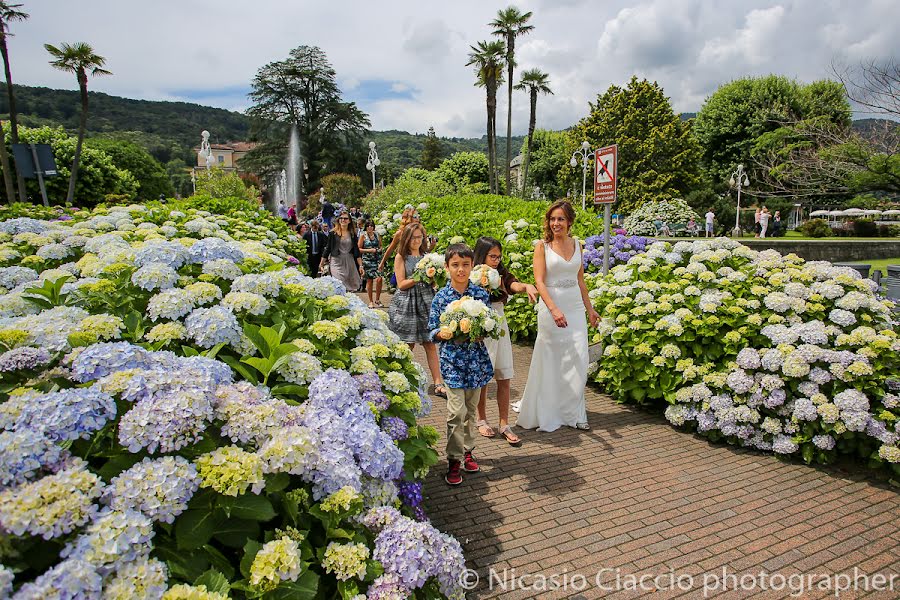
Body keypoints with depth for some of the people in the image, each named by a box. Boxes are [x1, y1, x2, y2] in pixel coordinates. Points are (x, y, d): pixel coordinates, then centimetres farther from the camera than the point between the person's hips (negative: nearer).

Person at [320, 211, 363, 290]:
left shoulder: (353, 234, 8)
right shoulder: (333, 233, 2)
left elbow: (356, 251, 10)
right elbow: (327, 249, 5)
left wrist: (360, 266, 5)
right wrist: (322, 264, 3)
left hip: (350, 263, 3)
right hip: (337, 262, -3)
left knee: (350, 288, 0)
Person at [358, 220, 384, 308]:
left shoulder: (377, 235, 10)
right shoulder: (363, 236, 2)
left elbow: (380, 245, 22)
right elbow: (358, 249, -2)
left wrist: (379, 249, -1)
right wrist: (369, 250, -13)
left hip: (377, 259, 2)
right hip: (367, 260, -2)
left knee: (379, 279, -12)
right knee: (369, 280, 3)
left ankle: (377, 299, 6)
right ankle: (371, 301, 14)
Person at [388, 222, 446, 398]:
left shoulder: (426, 256, 13)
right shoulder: (401, 257, 1)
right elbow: (401, 284, -7)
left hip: (426, 300, 3)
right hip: (406, 303, -3)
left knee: (430, 343, -1)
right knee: (408, 344, 3)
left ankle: (437, 383, -1)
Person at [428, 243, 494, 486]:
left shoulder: (481, 294, 0)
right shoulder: (441, 297, -5)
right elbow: (432, 330, 0)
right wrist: (442, 333, -21)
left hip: (476, 360, 3)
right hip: (452, 360, -2)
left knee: (471, 410, 14)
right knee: (457, 411, -5)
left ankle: (467, 450, 32)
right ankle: (454, 459, 10)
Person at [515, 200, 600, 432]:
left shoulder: (577, 244, 9)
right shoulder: (542, 246, -4)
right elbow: (539, 281, -12)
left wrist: (589, 308, 18)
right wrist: (554, 309, -24)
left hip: (576, 308, 4)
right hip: (551, 307, -4)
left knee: (578, 363, 4)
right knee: (551, 363, 3)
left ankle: (573, 413, 20)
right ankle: (547, 415, 19)